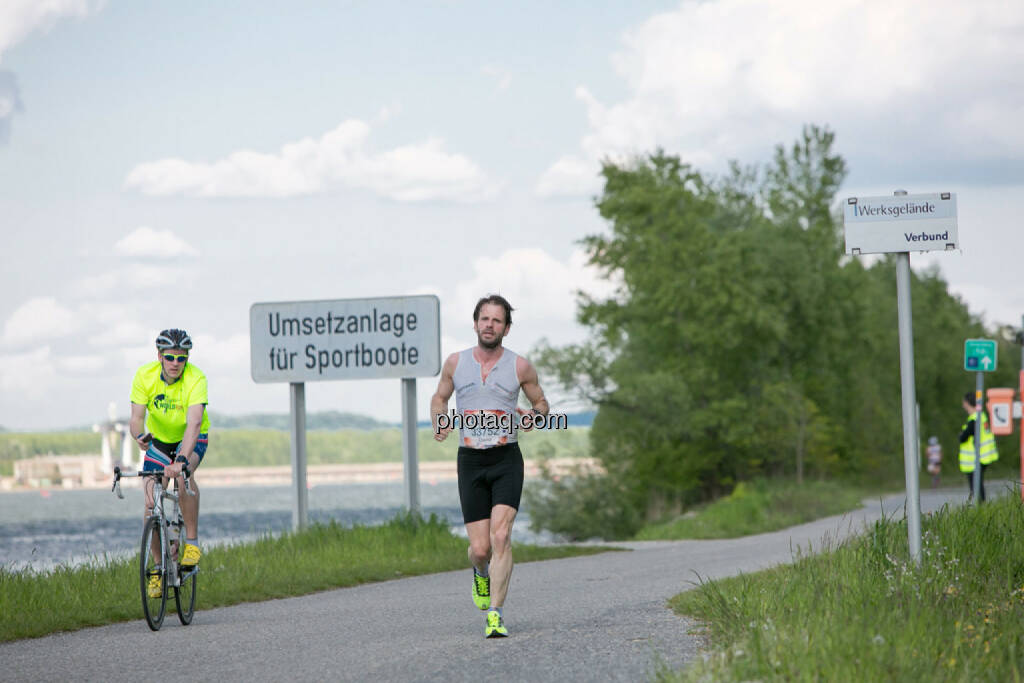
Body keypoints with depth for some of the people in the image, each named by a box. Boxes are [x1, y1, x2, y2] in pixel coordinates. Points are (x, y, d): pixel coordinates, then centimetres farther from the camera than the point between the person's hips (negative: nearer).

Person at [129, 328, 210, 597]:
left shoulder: (196, 379, -30)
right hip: (159, 439, 3)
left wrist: (182, 460, -54)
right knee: (151, 502, -9)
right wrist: (140, 436, -45)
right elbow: (136, 416, -21)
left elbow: (194, 423, -41)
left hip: (192, 439, -3)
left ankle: (192, 542, -21)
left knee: (184, 474, -35)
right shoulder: (145, 376, -21)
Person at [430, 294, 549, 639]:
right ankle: (482, 573, 37)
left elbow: (541, 401, 15)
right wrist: (439, 422, 0)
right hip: (470, 462, 1)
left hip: (506, 459, -1)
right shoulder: (455, 362, 4)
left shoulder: (520, 366, 1)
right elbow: (439, 397, 21)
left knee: (500, 535, -20)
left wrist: (534, 415, -8)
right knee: (479, 549, -1)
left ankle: (495, 615, -18)